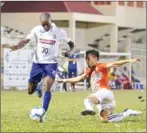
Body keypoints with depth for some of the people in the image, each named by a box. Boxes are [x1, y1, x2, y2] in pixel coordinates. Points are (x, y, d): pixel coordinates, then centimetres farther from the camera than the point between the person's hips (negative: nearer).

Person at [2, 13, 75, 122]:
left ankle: (43, 114, -20)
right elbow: (25, 41, -11)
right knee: (30, 91, 9)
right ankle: (37, 88, 46)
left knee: (47, 88, -21)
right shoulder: (37, 30, -5)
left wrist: (70, 51, -17)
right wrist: (16, 47, -31)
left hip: (51, 64, -3)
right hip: (37, 63, 3)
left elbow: (71, 43, 5)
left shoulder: (59, 32, -8)